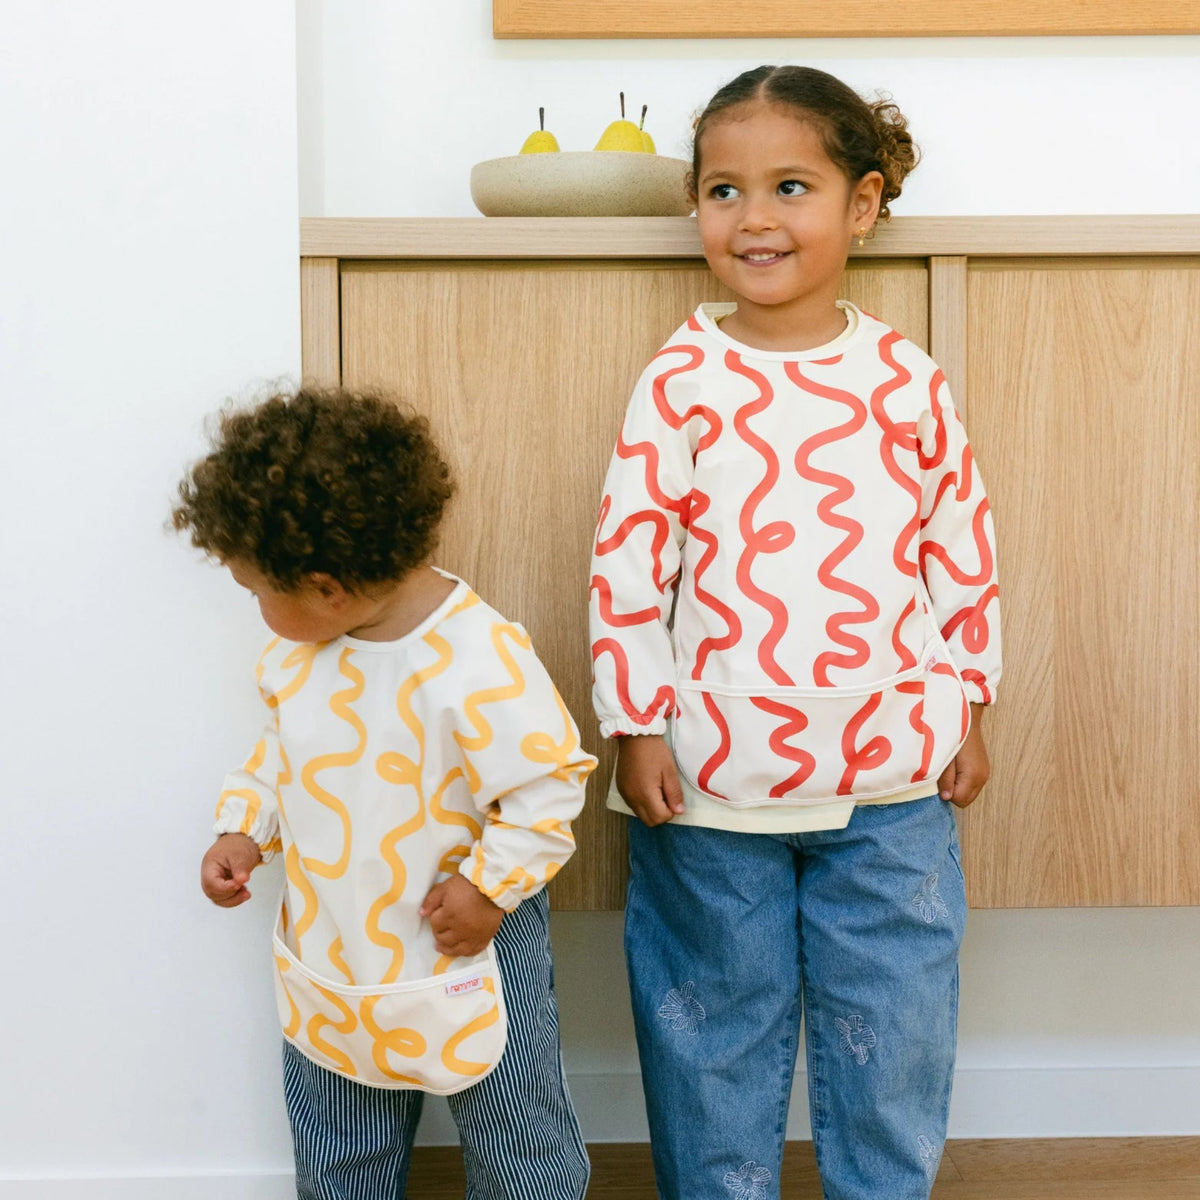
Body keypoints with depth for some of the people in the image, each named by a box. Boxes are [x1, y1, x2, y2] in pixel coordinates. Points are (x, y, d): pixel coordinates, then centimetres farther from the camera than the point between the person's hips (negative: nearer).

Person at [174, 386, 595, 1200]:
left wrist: (491, 885, -21)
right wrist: (244, 830, 1)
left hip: (469, 950, -6)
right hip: (332, 952, 6)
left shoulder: (479, 659, -27)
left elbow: (552, 779, -20)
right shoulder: (297, 653, -3)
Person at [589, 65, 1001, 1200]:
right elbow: (627, 558, -5)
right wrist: (637, 728, -7)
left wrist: (964, 704, 8)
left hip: (892, 777, 2)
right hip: (710, 782, -1)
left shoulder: (904, 380, 0)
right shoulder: (680, 381, -6)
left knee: (891, 1030, 14)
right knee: (715, 1030, 15)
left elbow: (961, 545, 8)